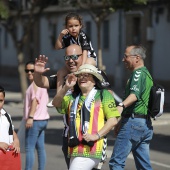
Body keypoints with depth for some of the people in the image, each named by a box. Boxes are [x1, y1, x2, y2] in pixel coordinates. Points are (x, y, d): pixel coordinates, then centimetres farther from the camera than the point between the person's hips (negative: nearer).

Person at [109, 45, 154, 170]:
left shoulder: (138, 73, -9)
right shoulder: (147, 73, 23)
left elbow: (135, 94, -29)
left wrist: (121, 106, -47)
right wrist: (121, 122, 35)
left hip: (134, 122, -10)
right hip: (146, 124, 10)